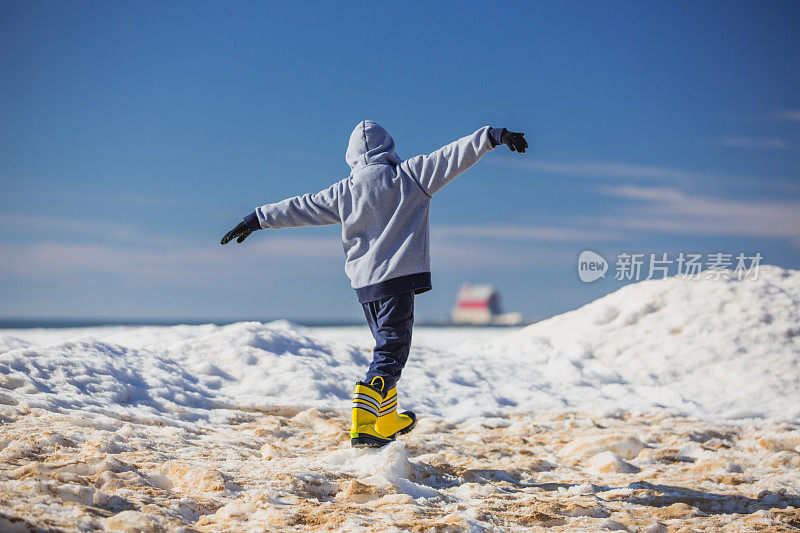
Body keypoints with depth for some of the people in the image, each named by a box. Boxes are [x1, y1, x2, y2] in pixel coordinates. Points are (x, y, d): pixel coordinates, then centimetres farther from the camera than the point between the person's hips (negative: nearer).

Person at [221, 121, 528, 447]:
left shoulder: (344, 191, 7)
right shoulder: (409, 175, -1)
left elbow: (301, 208, 12)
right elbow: (453, 156, -4)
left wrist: (258, 219, 22)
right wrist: (494, 137, -3)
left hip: (364, 281, 5)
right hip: (398, 276, -5)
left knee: (386, 347, 19)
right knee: (391, 351, -8)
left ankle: (388, 421, 28)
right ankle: (363, 427, -23)